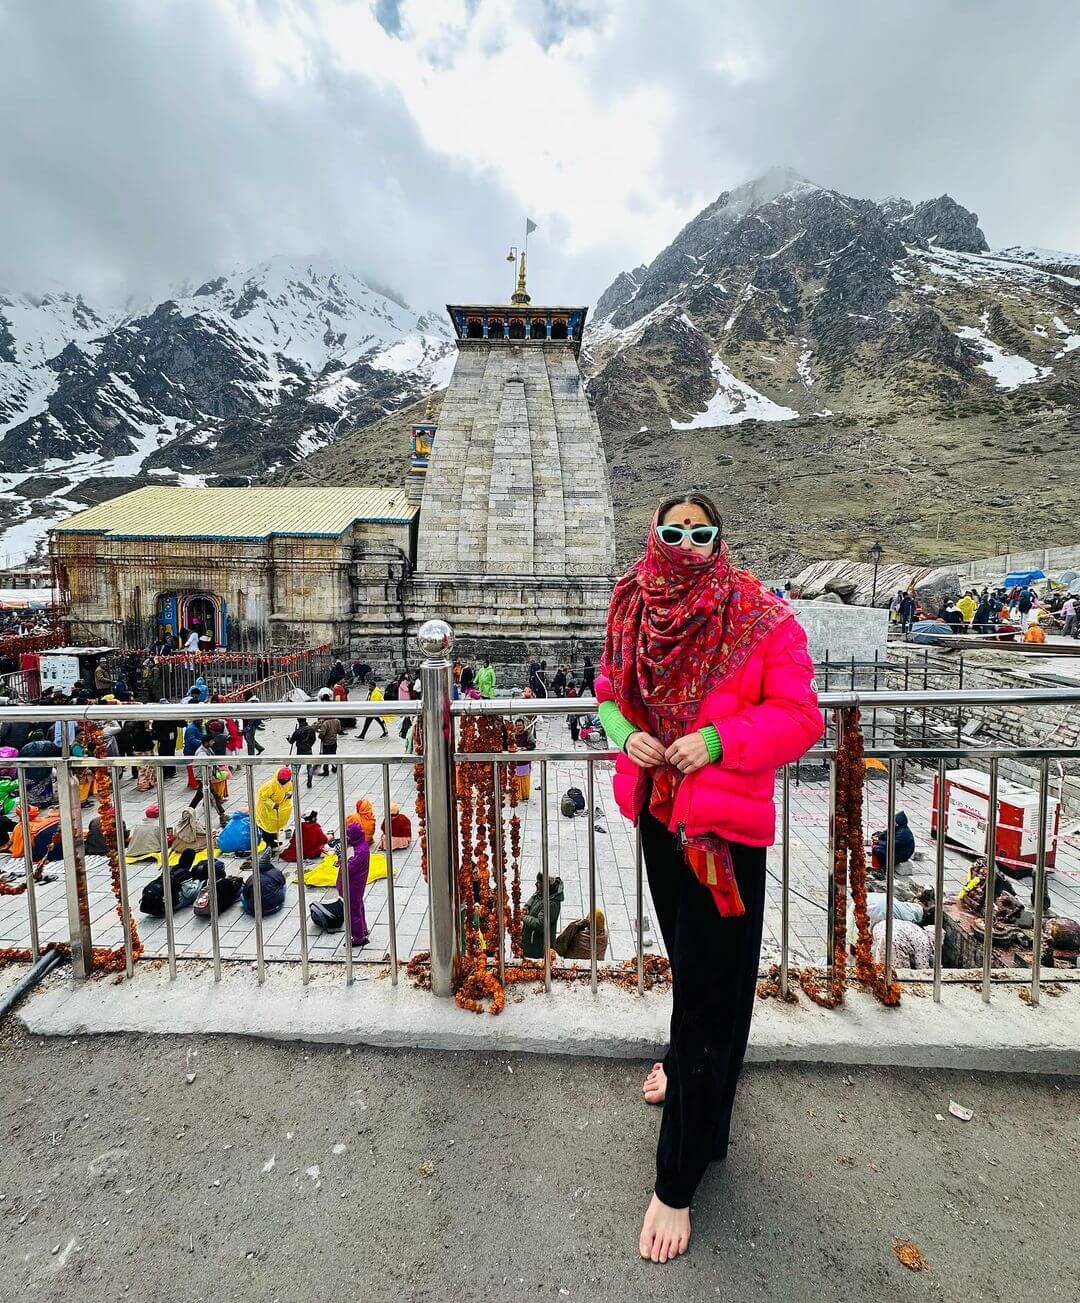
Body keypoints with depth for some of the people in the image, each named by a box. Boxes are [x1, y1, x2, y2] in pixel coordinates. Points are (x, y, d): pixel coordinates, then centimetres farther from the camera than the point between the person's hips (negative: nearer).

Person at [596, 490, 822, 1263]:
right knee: (687, 959, 25)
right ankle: (693, 1066, 56)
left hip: (726, 825, -4)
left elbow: (801, 719, -11)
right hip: (659, 813, 5)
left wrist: (717, 740, -24)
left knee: (708, 982, 5)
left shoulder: (763, 620, -13)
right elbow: (610, 691, 9)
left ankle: (678, 1183, 24)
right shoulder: (635, 610, 0)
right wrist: (625, 732, -12)